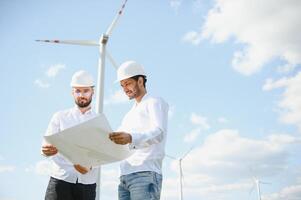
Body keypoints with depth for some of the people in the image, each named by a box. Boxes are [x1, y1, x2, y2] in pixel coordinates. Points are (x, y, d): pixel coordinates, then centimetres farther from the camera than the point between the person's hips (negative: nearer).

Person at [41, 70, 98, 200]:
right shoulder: (60, 117, 10)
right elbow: (46, 147, 3)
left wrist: (90, 166, -22)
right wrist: (47, 150, -22)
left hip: (87, 183, 1)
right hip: (61, 179, -1)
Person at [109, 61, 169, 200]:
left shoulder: (155, 102, 4)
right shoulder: (130, 114, 29)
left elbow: (159, 132, -15)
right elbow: (115, 141, 22)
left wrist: (131, 138, -34)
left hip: (146, 174, -7)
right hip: (125, 177, 7)